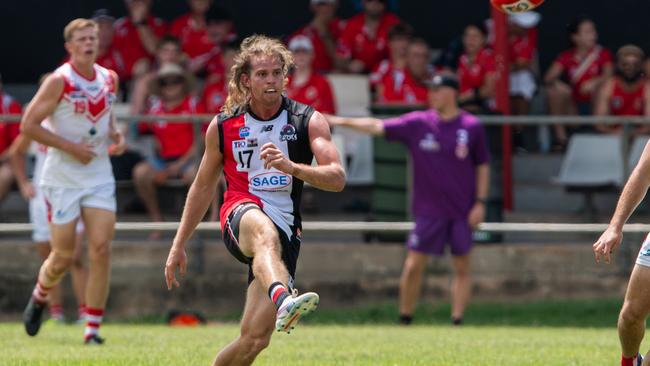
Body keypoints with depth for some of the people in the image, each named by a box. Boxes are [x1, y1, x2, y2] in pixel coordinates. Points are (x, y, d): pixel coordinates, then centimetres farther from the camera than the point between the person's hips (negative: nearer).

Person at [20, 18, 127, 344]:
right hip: (62, 179, -4)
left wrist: (115, 135, 3)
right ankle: (39, 297, 34)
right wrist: (70, 147, -17)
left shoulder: (109, 79, 6)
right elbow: (28, 125, -12)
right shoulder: (59, 81, -11)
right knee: (63, 257, 0)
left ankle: (93, 329, -3)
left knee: (101, 250, -9)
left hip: (99, 178, 4)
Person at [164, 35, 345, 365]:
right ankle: (283, 300, -73)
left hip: (285, 228, 1)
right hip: (240, 214, -1)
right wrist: (178, 245, 19)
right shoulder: (222, 126, 8)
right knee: (265, 232, -42)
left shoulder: (309, 121, 3)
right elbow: (203, 187, 20)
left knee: (256, 337, -13)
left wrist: (291, 166, -26)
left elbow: (337, 178, -9)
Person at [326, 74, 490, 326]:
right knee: (413, 266, -2)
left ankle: (457, 321, 7)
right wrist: (342, 122, -8)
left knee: (461, 268, 2)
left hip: (462, 211, -1)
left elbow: (482, 166, 3)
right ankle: (405, 320, 9)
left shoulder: (472, 127, -4)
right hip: (429, 210, 1)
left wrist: (480, 202, -3)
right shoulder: (417, 123, 0)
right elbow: (378, 127, 0)